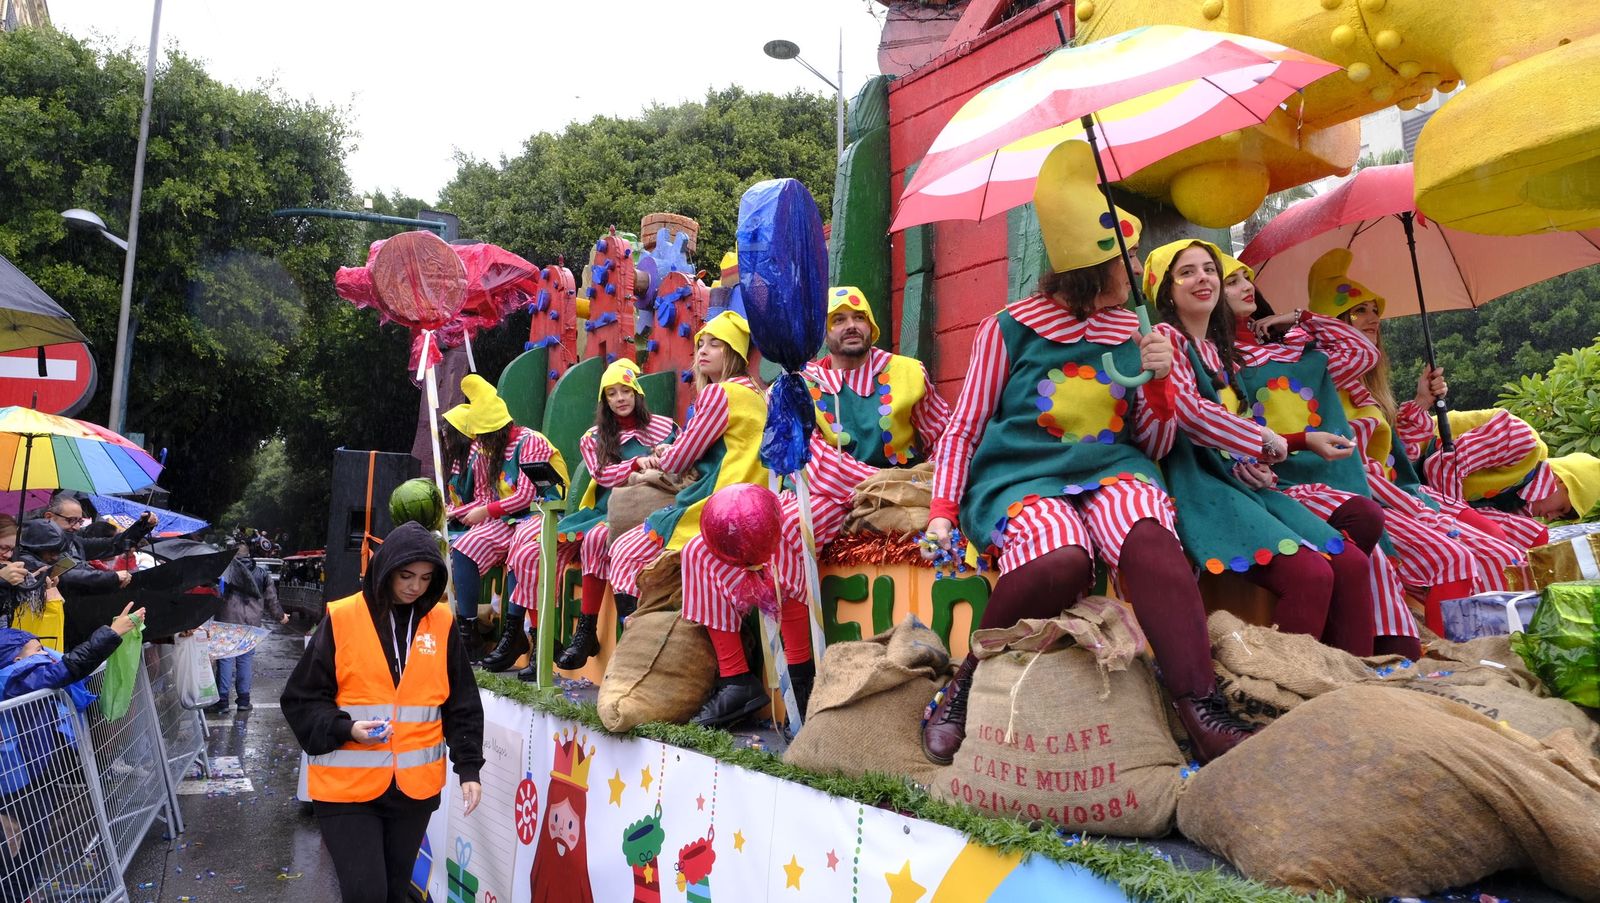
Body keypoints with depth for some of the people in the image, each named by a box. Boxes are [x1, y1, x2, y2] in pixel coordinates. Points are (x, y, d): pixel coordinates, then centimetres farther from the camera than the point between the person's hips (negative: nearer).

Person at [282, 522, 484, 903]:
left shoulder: (441, 624, 1)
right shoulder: (342, 619, -7)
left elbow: (462, 706, 6)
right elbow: (301, 700, -3)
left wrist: (469, 768, 0)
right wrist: (345, 729, -19)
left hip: (414, 786, 3)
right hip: (347, 786, -3)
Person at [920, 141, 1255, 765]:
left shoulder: (1133, 334, 14)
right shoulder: (1009, 330, 4)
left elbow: (1155, 445, 16)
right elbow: (963, 431, 7)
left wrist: (1159, 381, -2)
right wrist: (943, 510, -6)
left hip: (1109, 468, 3)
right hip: (1020, 475, -3)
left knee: (1147, 536, -35)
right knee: (1061, 558, -38)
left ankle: (1203, 711, -36)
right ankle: (968, 680, -17)